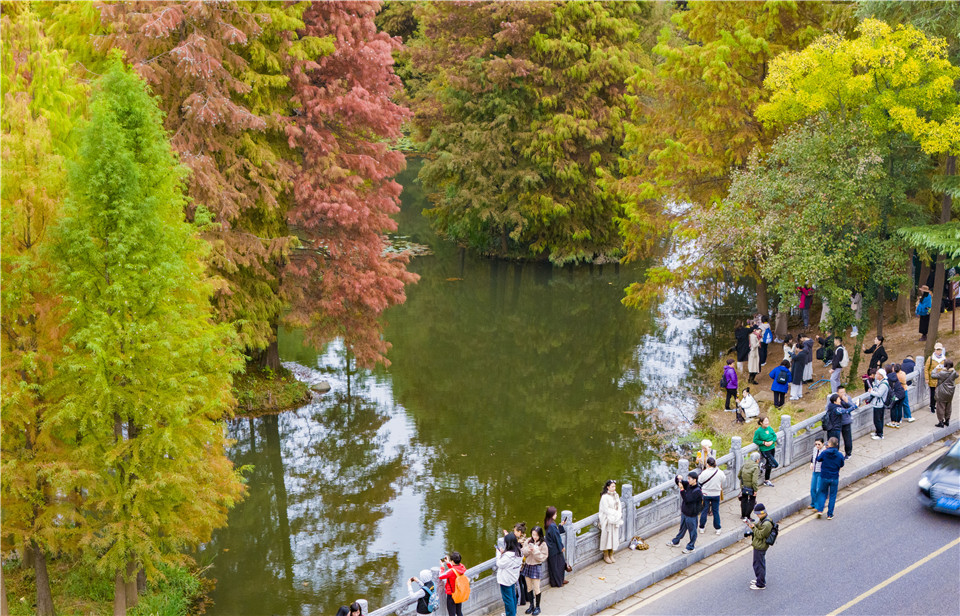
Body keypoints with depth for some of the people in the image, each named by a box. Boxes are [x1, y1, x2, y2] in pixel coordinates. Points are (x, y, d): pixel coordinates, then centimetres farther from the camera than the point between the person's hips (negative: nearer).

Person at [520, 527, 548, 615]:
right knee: (529, 587, 13)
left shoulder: (543, 544, -11)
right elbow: (523, 553, 1)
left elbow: (543, 558, -13)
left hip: (536, 566, -4)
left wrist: (535, 551, -23)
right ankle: (531, 606, 26)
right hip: (527, 565, 4)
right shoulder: (528, 541, -1)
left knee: (536, 588, 2)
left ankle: (537, 607, 17)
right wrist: (528, 549, -18)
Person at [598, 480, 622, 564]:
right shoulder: (604, 497, -15)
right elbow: (606, 509, -16)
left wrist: (618, 515, -8)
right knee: (607, 536, 0)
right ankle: (606, 556, 11)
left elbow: (619, 506, 8)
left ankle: (611, 555, 20)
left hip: (615, 520, 6)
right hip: (607, 520, -6)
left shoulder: (616, 495, 7)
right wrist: (615, 513, -14)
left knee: (614, 536, 9)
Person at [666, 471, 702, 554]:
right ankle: (675, 542, 41)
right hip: (684, 513, 8)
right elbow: (676, 481, 5)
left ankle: (690, 547, 25)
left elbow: (687, 499, -29)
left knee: (692, 530, 11)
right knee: (682, 528, 26)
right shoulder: (688, 485, -4)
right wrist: (678, 478, -18)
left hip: (691, 515, -8)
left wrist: (682, 489, -31)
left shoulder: (697, 491, -27)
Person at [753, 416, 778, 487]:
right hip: (765, 451, -6)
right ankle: (764, 466, 17)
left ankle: (766, 481, 33)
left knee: (769, 465, 16)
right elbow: (755, 440, -10)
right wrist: (763, 443, -21)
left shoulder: (770, 428, -2)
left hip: (772, 449, 6)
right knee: (775, 464, -10)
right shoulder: (758, 431, -18)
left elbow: (775, 436, 7)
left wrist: (772, 442, -13)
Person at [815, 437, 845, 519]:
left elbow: (818, 459, 5)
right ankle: (830, 515, 14)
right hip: (834, 478, 0)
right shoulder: (840, 455, -11)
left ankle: (820, 510, 5)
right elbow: (841, 465, 3)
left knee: (823, 493, 19)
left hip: (824, 477, 0)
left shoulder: (824, 453, -14)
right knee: (832, 496, 11)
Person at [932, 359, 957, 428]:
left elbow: (933, 375, -12)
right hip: (950, 393, 5)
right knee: (948, 407, 18)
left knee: (941, 407, 4)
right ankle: (947, 421, 27)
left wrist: (936, 368, 2)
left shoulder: (942, 373, -22)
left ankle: (941, 422, 6)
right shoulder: (954, 372, -6)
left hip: (942, 393, -5)